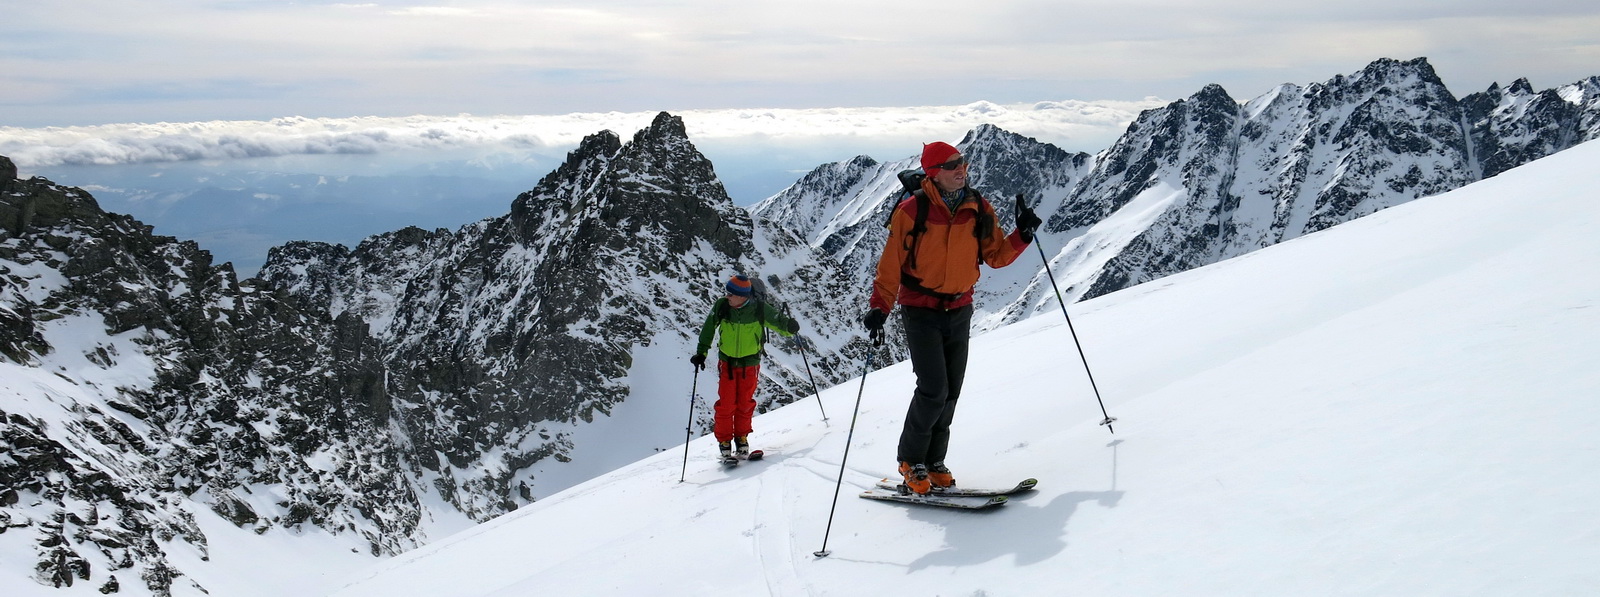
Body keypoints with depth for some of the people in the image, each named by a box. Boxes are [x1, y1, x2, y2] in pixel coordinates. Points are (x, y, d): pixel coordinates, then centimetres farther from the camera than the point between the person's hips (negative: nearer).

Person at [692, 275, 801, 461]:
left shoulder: (760, 308, -17)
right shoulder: (721, 306, -14)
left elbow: (777, 321, -5)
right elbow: (708, 329, 1)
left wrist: (789, 326, -27)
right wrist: (701, 352, -3)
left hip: (750, 363, 0)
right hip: (727, 362, 0)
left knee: (745, 403, 8)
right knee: (726, 404, -2)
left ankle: (741, 438, 28)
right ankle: (724, 441, 14)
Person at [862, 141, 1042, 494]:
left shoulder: (979, 210, 1)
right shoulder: (912, 210, -11)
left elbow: (996, 256, 8)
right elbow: (890, 264, -9)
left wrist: (1022, 235, -8)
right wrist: (879, 308, -16)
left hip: (959, 311, 5)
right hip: (921, 312, -4)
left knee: (950, 392, 7)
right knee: (933, 389, -11)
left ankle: (933, 462, 22)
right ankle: (911, 461, 8)